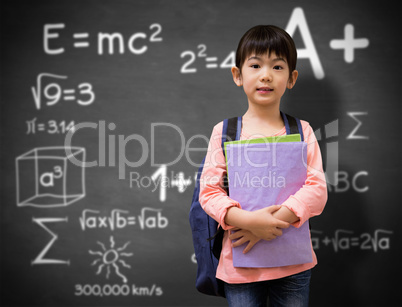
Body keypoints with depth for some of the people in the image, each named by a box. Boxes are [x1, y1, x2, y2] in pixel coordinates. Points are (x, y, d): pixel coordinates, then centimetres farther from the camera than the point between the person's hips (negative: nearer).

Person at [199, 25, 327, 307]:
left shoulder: (302, 131, 2)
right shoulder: (224, 132, -1)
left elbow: (317, 189, -6)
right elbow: (209, 191, -6)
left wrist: (274, 220, -19)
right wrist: (247, 220, -23)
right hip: (240, 263, -1)